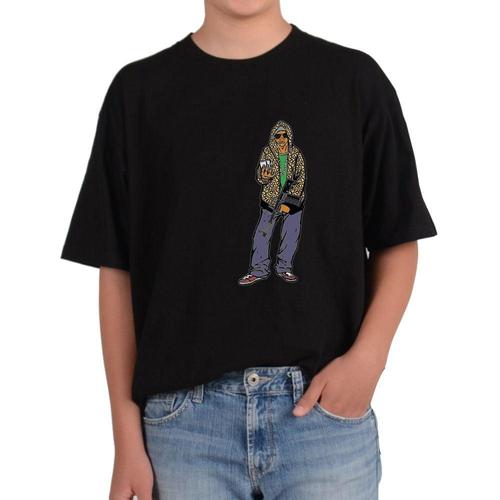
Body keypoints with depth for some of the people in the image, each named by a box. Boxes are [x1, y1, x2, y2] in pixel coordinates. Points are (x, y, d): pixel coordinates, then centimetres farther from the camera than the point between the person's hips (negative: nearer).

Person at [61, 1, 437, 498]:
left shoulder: (355, 79, 2)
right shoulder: (139, 89, 3)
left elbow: (396, 242, 7)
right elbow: (117, 269, 3)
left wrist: (368, 356, -10)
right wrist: (127, 435, 1)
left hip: (326, 404, 0)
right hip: (185, 415, 1)